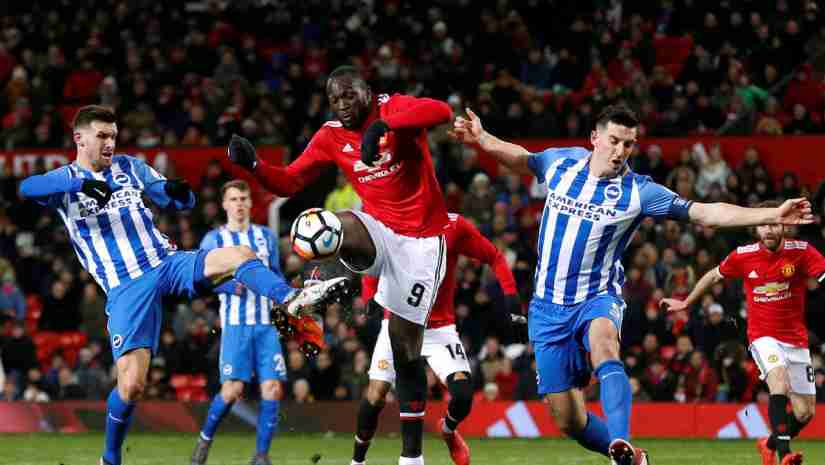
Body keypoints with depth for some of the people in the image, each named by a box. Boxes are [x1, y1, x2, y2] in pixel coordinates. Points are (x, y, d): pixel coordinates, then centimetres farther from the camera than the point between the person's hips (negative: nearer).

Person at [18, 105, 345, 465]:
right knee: (131, 384, -12)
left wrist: (179, 191, -11)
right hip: (126, 289, -3)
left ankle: (291, 300, -39)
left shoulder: (129, 167, 14)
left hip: (167, 264, 3)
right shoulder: (65, 180, 2)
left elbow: (180, 203, 15)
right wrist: (82, 182, -35)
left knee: (237, 255, -24)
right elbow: (26, 188, -21)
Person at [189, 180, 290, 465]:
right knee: (232, 390, -13)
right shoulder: (214, 240, 5)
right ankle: (205, 438, 12)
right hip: (236, 323, -3)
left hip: (267, 323, 3)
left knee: (272, 388, -9)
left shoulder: (266, 236, 15)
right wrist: (231, 285, -19)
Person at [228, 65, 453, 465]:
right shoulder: (331, 136, 3)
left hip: (421, 237, -4)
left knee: (405, 341, 0)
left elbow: (441, 112, -32)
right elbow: (288, 182, 6)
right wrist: (253, 166, -14)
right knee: (339, 226, -34)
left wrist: (383, 126, -45)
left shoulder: (392, 109, -11)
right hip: (378, 229, 4)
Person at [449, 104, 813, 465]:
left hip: (597, 298, -3)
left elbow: (704, 213, -12)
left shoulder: (638, 191, -8)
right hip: (548, 307, 3)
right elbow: (521, 158, 22)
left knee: (602, 342, -41)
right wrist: (481, 138, 8)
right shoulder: (562, 163, 0)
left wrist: (773, 215, -20)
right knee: (567, 420, 0)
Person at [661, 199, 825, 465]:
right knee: (780, 383, -32)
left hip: (796, 339, 2)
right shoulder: (743, 256, -5)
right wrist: (686, 303, 24)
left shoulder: (801, 252, -9)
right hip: (763, 336, -2)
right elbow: (714, 275, 13)